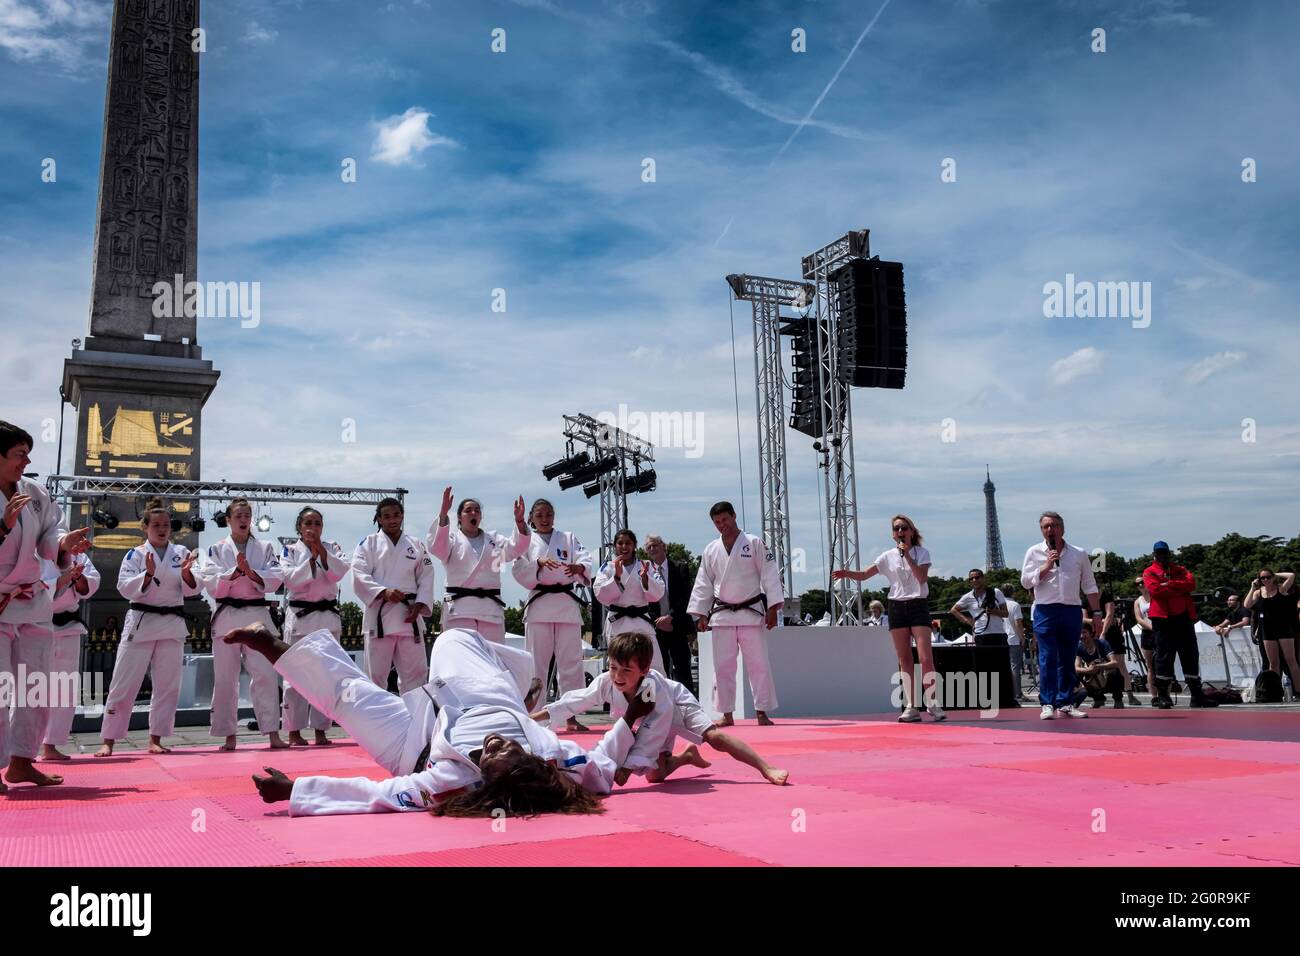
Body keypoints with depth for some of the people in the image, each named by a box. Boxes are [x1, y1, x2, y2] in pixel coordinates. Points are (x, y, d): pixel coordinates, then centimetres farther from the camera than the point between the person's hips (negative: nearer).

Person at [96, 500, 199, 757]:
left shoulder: (182, 553, 6)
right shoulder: (135, 554, 1)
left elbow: (194, 588, -1)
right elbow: (125, 588, -8)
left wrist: (187, 573, -22)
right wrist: (148, 574, -23)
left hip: (172, 623, 2)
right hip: (140, 622, -2)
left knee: (167, 685, 6)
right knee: (125, 682, -2)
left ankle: (155, 739, 16)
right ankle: (107, 741, 6)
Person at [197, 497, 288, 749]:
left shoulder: (265, 548, 9)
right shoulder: (216, 550, 7)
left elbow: (274, 580, -2)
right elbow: (210, 583, -4)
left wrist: (250, 572, -16)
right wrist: (236, 571, -17)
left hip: (258, 615, 0)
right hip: (227, 615, 0)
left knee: (265, 674, -4)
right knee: (225, 678, 4)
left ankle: (272, 734, -1)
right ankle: (229, 736, 14)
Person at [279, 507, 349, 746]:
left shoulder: (331, 548, 10)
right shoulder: (290, 551, 4)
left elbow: (339, 572, -7)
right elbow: (290, 579, -11)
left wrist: (322, 551, -17)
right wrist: (311, 558, -17)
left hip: (327, 616, 2)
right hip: (299, 616, -2)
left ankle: (321, 730, 12)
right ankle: (294, 731, 8)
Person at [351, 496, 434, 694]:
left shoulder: (416, 545, 13)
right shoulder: (368, 543, 6)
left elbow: (426, 578, 9)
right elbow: (360, 576, -5)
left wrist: (419, 605, -6)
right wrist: (384, 592, -19)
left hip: (409, 615, 2)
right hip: (379, 615, -2)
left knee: (415, 672, 4)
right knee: (375, 673, 1)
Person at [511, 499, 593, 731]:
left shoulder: (569, 538, 13)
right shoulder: (526, 541, 11)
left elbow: (586, 561, 0)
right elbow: (518, 570, -2)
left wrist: (578, 567, -23)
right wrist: (539, 562, -20)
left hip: (567, 606, 1)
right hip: (539, 606, -1)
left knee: (571, 661, 0)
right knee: (537, 662, -2)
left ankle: (571, 716, 7)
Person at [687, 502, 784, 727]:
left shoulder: (754, 543, -1)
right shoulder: (711, 550, 8)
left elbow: (769, 575, -3)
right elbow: (703, 584, 11)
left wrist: (773, 608, -9)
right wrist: (701, 614, 6)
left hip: (751, 613, -3)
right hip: (721, 614, 3)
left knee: (758, 664, -2)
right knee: (723, 666, 4)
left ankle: (762, 712, 6)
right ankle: (727, 714, 13)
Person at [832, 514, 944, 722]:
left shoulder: (921, 553, 2)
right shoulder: (888, 556, 8)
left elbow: (922, 578, -13)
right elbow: (864, 574, 1)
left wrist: (907, 556, -17)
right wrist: (847, 573, -18)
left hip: (918, 605, -3)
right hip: (897, 606, 3)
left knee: (926, 657, -11)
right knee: (904, 659, 3)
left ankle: (932, 704, -4)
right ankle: (911, 707, 6)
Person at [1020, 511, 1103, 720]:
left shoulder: (1079, 554, 10)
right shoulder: (1034, 553, 5)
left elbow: (1089, 586, 12)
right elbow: (1026, 581, -1)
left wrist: (1096, 612, 7)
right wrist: (1047, 566, -9)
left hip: (1072, 611, 2)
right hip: (1045, 611, -2)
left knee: (1068, 661, 6)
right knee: (1047, 659, -7)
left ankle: (1065, 704, 13)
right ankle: (1047, 704, -5)